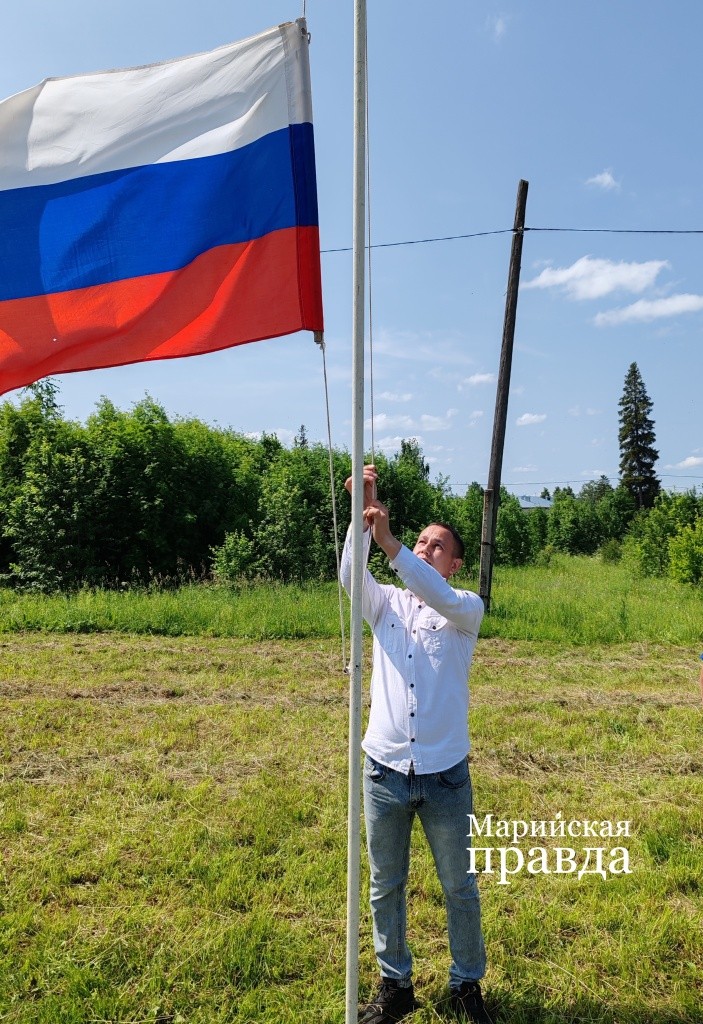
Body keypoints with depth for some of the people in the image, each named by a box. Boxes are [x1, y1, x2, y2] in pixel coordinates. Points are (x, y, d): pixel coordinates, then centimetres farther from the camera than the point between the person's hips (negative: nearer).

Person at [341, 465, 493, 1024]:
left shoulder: (467, 608, -2)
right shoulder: (387, 603, 5)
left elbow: (440, 598, -25)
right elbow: (350, 576, -15)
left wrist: (389, 542, -35)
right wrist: (362, 517, -30)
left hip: (445, 774, -2)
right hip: (385, 771, 2)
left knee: (460, 887, 16)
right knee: (386, 888, 17)